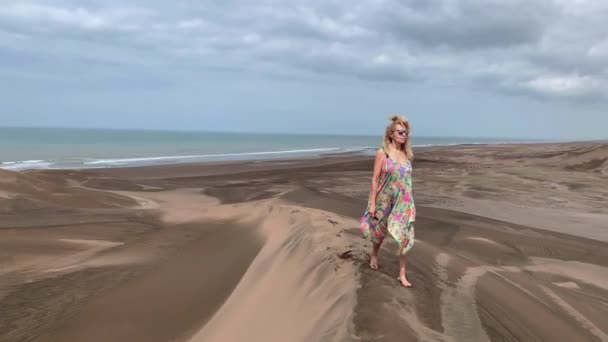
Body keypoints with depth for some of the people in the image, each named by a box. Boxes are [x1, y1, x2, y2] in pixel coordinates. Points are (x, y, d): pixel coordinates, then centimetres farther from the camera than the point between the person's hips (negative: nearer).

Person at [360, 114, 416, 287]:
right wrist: (372, 203, -11)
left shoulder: (407, 154, 3)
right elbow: (375, 179, -9)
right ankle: (374, 254, 47)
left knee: (405, 237, -4)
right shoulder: (382, 153, -9)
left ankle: (402, 274, 5)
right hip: (384, 201, -3)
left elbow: (406, 179, 10)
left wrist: (409, 201, 12)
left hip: (403, 202, 3)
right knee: (380, 231, 18)